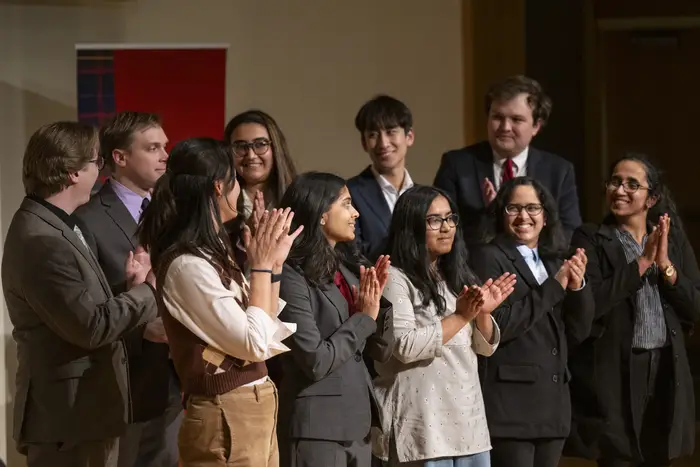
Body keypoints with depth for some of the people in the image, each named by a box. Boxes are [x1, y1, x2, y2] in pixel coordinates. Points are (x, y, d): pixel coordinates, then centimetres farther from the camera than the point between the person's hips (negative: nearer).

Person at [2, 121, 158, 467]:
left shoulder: (52, 226, 12)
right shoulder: (41, 241, -22)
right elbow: (91, 326, -23)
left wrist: (129, 287, -2)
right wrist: (147, 290, -11)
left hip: (84, 408, 10)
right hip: (67, 414, -10)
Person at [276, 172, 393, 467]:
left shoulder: (349, 268, 10)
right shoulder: (293, 277, -12)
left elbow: (381, 351, 10)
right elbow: (315, 362, -17)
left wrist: (376, 303, -6)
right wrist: (364, 318, -10)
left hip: (357, 423, 7)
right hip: (317, 428, -7)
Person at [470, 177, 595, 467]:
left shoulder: (554, 261, 16)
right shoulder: (488, 259, -4)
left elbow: (579, 331, 13)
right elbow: (496, 325, -17)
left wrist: (578, 287, -5)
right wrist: (554, 287, -14)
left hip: (553, 403, 7)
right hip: (509, 405, -7)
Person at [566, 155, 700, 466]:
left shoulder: (674, 240, 11)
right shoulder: (590, 239, -2)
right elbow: (589, 304, -17)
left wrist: (665, 265, -9)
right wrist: (642, 262, -15)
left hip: (666, 371, 4)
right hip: (614, 374, -4)